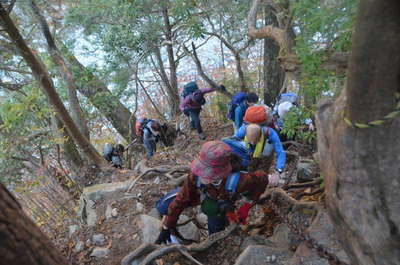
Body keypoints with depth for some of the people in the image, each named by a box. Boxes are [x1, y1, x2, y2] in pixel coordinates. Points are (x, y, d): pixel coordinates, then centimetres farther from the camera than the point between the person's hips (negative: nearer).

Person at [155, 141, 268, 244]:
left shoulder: (237, 181, -46)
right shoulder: (196, 176, -41)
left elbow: (262, 178, -27)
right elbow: (180, 201, -27)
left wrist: (247, 206, -24)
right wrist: (166, 228, -20)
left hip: (220, 203, -1)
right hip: (198, 192, 1)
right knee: (163, 206, -2)